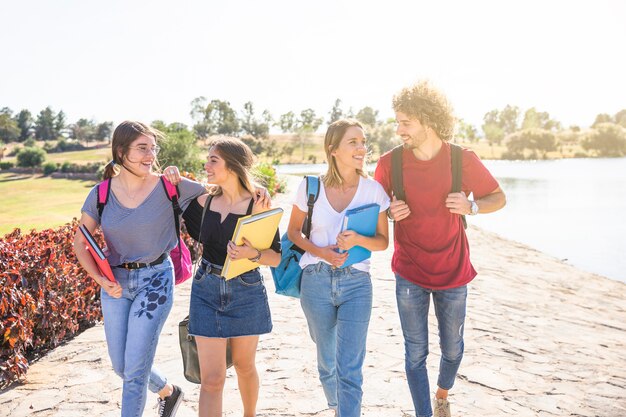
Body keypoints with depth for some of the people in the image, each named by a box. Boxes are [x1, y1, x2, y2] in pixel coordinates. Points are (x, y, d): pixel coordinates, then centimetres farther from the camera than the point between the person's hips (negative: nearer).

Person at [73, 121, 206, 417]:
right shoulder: (101, 194, -4)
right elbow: (80, 242, 5)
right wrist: (100, 279, -8)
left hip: (155, 280, -4)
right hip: (115, 282, 4)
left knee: (134, 369, -3)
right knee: (120, 366, 15)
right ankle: (168, 391, 44)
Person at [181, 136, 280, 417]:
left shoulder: (258, 205, -10)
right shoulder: (205, 200, 0)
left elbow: (276, 257, -8)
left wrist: (253, 254, -29)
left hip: (246, 292, -2)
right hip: (206, 291, 2)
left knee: (244, 365, 18)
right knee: (211, 379, -2)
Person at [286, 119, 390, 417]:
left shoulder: (373, 189, -4)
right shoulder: (310, 187, -4)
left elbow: (383, 241, 2)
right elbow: (293, 232, 7)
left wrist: (358, 240, -19)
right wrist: (319, 252, -11)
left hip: (356, 283, -1)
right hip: (316, 281, 1)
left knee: (350, 370, -7)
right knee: (326, 362, 19)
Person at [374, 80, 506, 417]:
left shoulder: (464, 159, -9)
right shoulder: (390, 162, -8)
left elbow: (499, 198, 3)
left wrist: (471, 206, -18)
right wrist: (389, 212, -17)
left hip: (452, 272, 1)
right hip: (409, 273, -1)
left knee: (452, 348, 17)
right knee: (415, 353, 2)